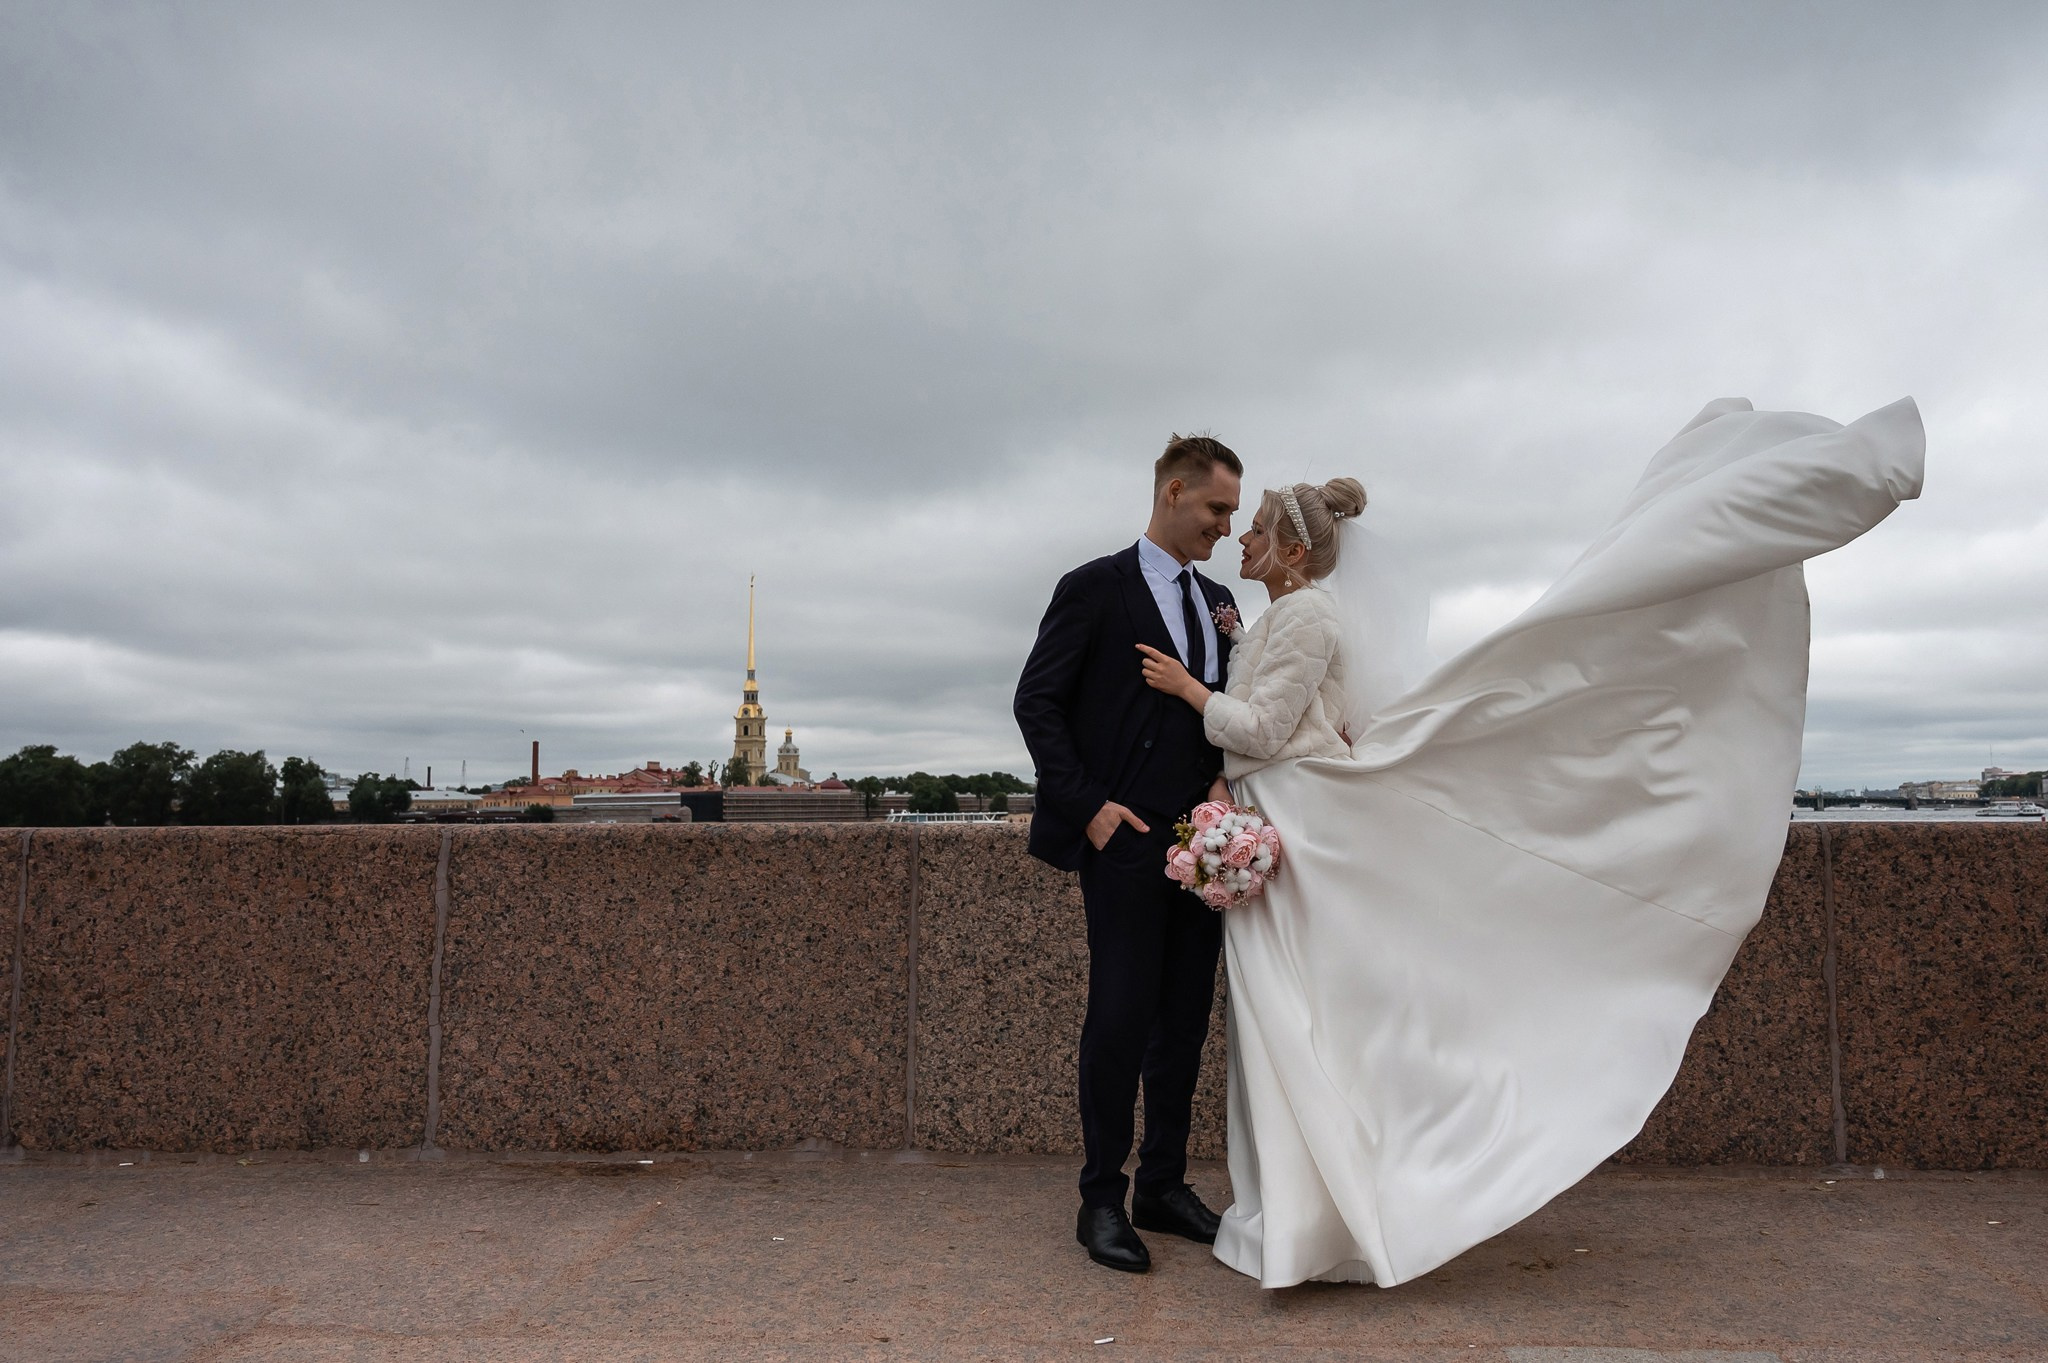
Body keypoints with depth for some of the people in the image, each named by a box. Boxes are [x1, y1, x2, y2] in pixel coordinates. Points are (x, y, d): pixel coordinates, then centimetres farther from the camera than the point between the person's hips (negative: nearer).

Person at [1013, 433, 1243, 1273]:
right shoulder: (1095, 588, -3)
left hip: (1202, 841, 6)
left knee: (1186, 1017, 10)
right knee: (1121, 1015, -3)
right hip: (1126, 836, -6)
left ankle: (1163, 1187, 23)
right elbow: (1037, 702, -6)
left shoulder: (1218, 600, 16)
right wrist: (1087, 805, -12)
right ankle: (1101, 1200, 11)